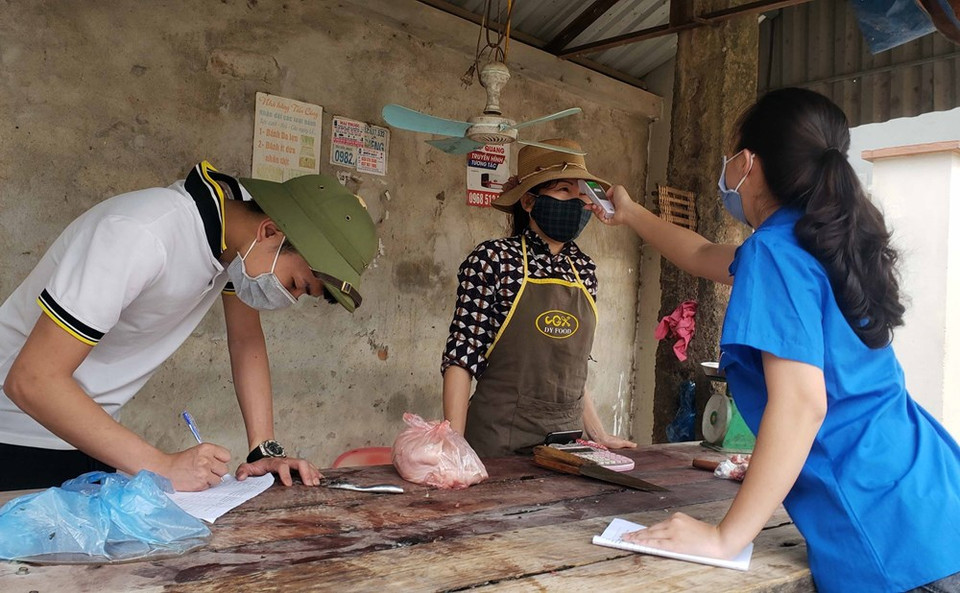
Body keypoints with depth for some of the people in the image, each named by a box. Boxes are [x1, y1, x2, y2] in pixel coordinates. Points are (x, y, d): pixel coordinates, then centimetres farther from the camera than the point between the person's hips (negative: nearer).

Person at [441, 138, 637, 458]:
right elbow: (462, 356, -12)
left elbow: (572, 367, 12)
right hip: (496, 443, -5)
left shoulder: (584, 267, 5)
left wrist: (599, 435, 12)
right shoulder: (493, 258, -10)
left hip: (566, 438, 5)